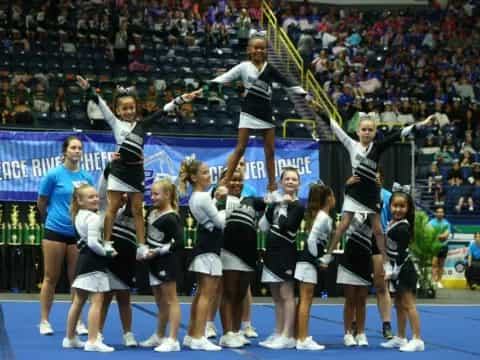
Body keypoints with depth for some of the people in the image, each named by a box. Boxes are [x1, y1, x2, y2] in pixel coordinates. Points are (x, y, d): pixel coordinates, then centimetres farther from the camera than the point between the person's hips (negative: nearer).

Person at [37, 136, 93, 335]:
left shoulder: (87, 177, 4)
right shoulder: (54, 175, -6)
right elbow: (41, 203, 4)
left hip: (78, 233, 3)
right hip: (55, 232, -3)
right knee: (51, 278, 4)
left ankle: (78, 322, 14)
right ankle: (44, 321, 11)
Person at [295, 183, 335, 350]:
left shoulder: (320, 215, 14)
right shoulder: (323, 217, -14)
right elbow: (312, 239, -23)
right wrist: (317, 257, -14)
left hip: (309, 260, 9)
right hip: (309, 261, -9)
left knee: (304, 300, 11)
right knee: (306, 300, -8)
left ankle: (299, 337, 14)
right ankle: (303, 340, -8)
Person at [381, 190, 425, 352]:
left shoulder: (403, 228, -20)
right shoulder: (392, 223, 5)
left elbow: (402, 253, -21)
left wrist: (393, 272, -21)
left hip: (403, 269, -10)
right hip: (396, 269, 10)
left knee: (408, 304, -9)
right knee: (399, 305, 15)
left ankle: (417, 340, -9)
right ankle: (400, 338, 24)